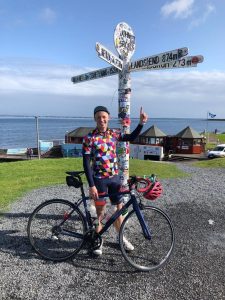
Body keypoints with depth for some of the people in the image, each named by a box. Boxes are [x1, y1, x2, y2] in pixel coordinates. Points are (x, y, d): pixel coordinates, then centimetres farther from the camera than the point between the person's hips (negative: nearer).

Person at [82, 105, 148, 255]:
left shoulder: (114, 133, 2)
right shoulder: (89, 138, -12)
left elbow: (132, 137, 15)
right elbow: (86, 163, -13)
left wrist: (141, 123, 0)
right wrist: (91, 186, -17)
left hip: (115, 177, 4)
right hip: (99, 179, -4)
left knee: (120, 208, 14)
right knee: (100, 211, 8)